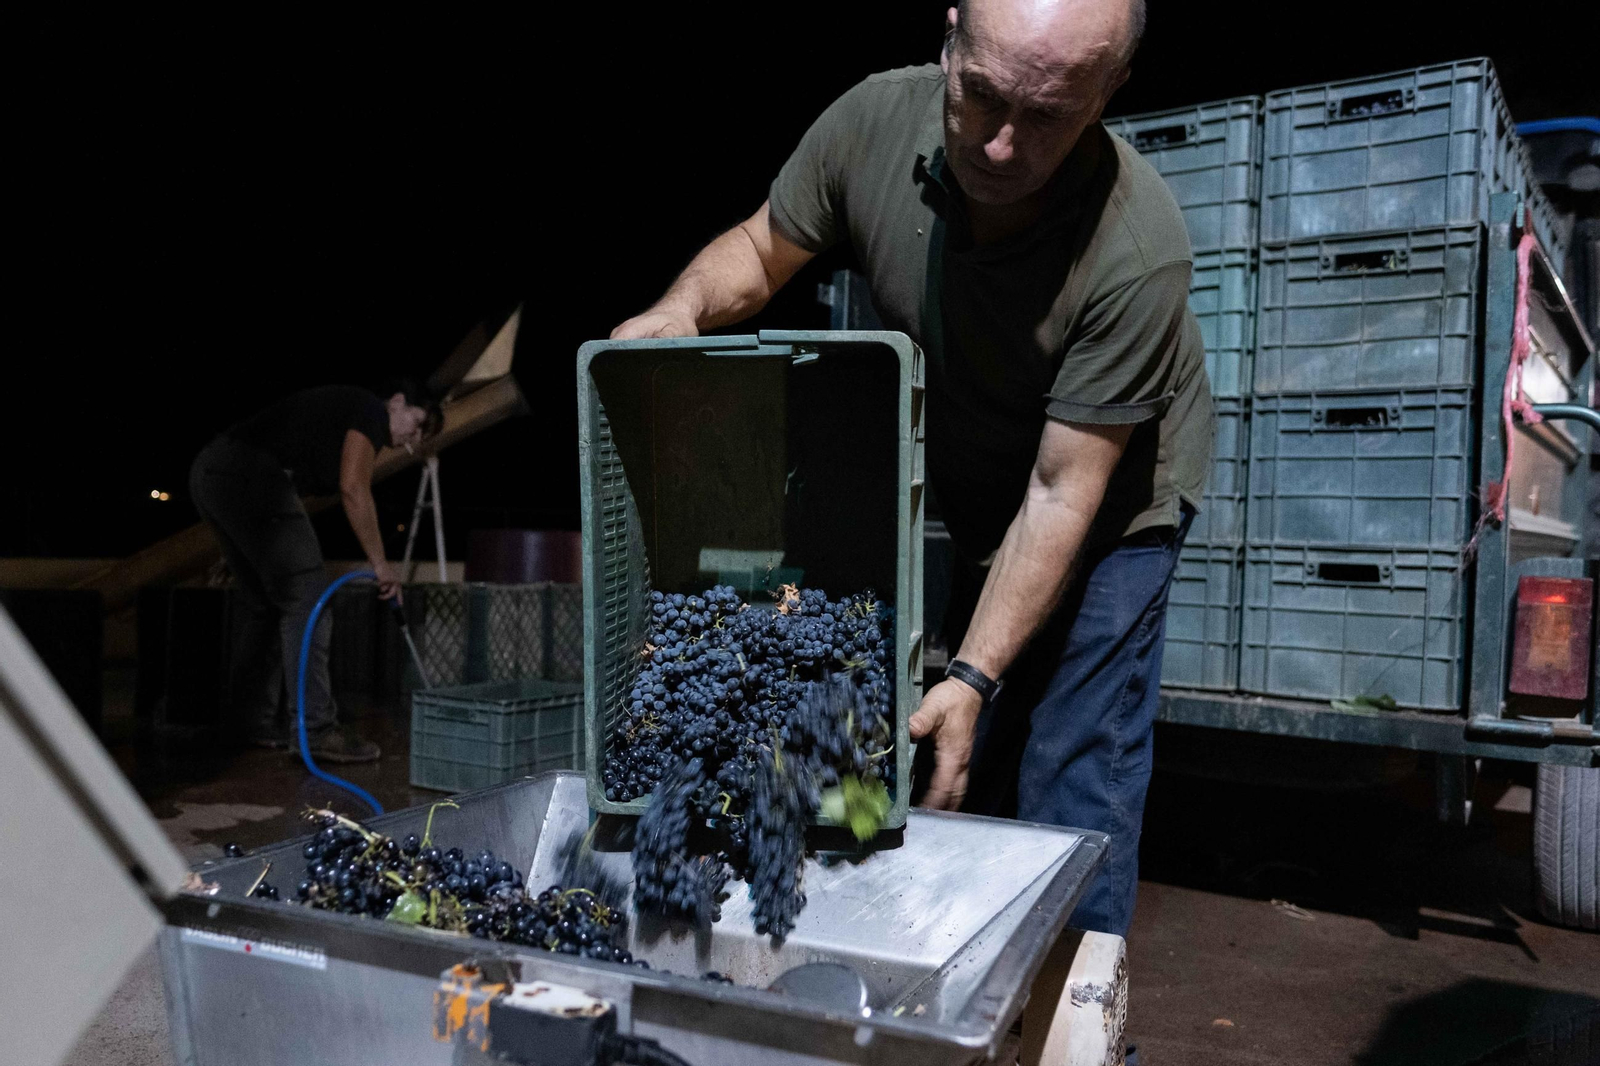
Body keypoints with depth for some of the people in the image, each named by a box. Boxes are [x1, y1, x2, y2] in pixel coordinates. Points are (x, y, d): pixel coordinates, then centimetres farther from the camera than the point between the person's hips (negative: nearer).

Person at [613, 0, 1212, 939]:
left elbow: (1062, 493, -29)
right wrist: (682, 308, -25)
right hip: (957, 494, 4)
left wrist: (975, 678, -32)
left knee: (1071, 794, -7)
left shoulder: (1137, 250, -34)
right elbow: (760, 251, -4)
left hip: (1110, 503, -4)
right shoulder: (875, 122, -22)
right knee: (941, 766, 8)